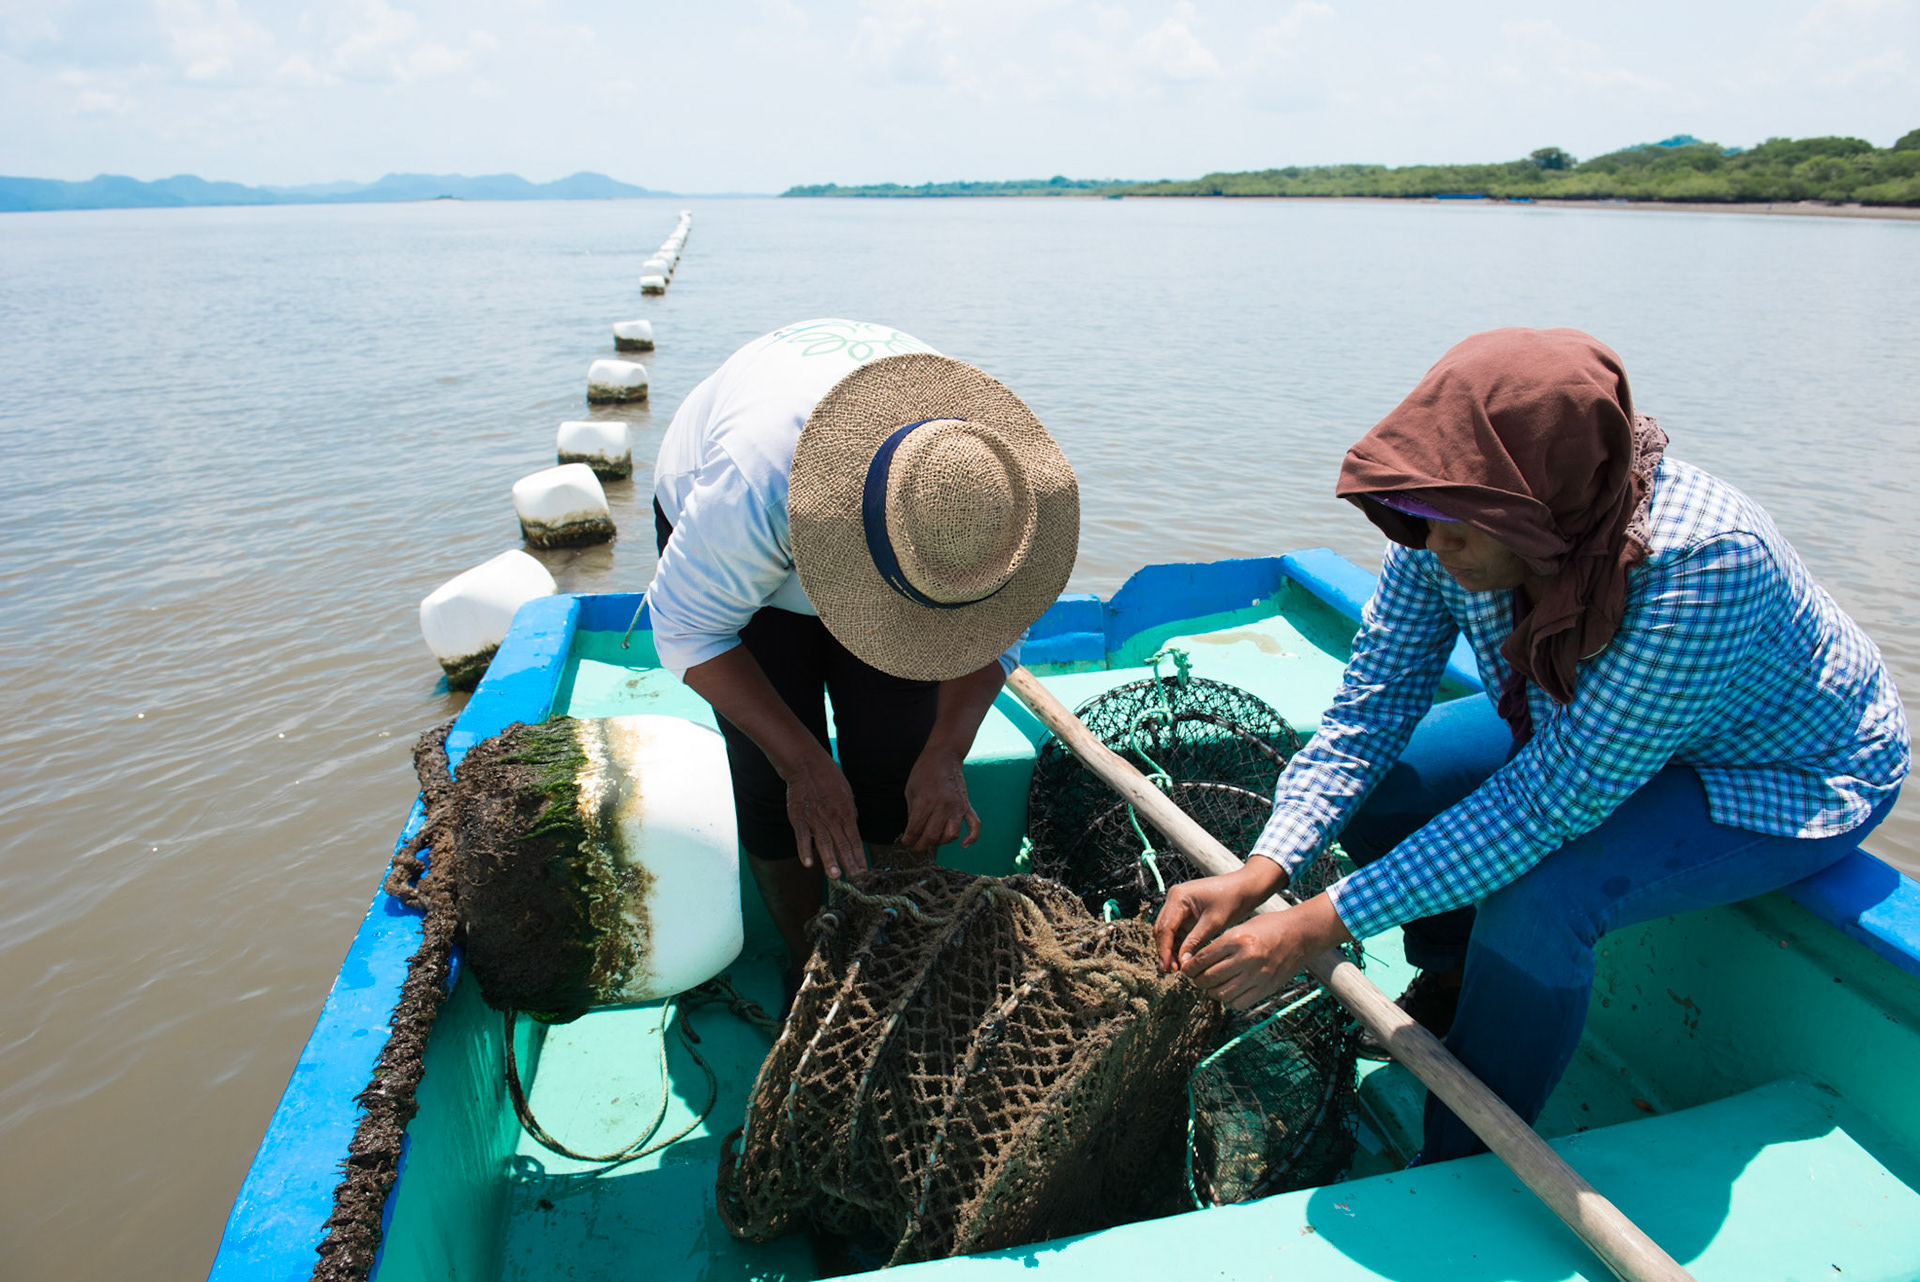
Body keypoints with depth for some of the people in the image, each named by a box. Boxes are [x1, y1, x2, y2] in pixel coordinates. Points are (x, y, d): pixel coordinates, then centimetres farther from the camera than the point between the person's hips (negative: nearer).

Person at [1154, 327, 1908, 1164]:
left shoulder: (1705, 565, -40)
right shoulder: (1452, 535, -24)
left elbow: (1550, 803, -39)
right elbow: (1367, 712, -19)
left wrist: (1318, 927, -41)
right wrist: (1257, 874, -33)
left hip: (1790, 777, -5)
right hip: (1578, 727, 6)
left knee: (1538, 895, -31)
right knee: (1369, 790, -10)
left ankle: (1467, 1175, -4)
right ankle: (1456, 982, 21)